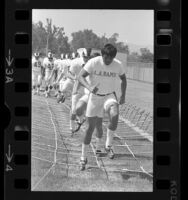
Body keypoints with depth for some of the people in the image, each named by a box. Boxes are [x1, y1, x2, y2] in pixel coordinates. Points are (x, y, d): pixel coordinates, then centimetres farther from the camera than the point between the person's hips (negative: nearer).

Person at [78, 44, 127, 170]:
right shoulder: (93, 62, -17)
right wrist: (89, 87, -38)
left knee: (115, 116, -31)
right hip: (95, 96, -1)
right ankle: (83, 158, 13)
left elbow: (123, 79, 10)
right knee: (91, 126, 0)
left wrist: (123, 96, 4)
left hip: (110, 96, 1)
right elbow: (81, 76, -20)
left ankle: (108, 145, -13)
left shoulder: (118, 65, -9)